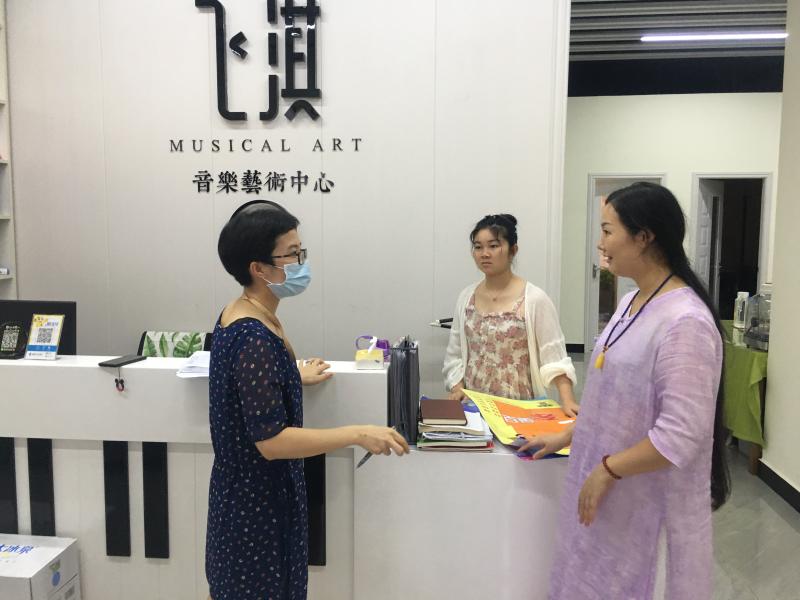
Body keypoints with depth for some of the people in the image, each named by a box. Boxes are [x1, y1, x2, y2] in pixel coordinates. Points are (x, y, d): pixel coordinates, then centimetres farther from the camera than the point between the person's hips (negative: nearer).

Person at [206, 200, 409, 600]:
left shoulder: (242, 314, 1)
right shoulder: (254, 338, -30)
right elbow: (271, 440, -31)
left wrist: (298, 377, 30)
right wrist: (357, 434, -30)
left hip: (248, 491, 9)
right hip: (257, 499, -9)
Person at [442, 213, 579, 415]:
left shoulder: (535, 299, -8)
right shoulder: (466, 297, 3)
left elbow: (555, 358, -10)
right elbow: (454, 355, 7)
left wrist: (567, 400, -22)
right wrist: (457, 389, -7)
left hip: (521, 406, -3)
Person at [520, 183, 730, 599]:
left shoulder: (684, 321, -24)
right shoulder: (631, 302, 4)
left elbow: (682, 435, -26)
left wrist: (606, 470, -18)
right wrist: (567, 437, 14)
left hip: (652, 505, -8)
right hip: (615, 495, 8)